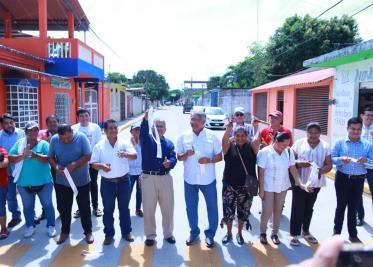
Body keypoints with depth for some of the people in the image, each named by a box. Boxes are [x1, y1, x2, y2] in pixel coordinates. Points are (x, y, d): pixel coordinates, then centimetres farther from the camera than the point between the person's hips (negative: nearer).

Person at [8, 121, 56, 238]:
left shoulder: (44, 144, -5)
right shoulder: (19, 143, 3)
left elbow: (49, 159, -17)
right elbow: (11, 158, -6)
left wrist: (36, 155, -31)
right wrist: (23, 155, -22)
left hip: (43, 182, -2)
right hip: (24, 183, 2)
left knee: (47, 205, 10)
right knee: (28, 206, 17)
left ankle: (51, 226, 24)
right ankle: (30, 226, 34)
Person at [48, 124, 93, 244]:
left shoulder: (81, 137, -14)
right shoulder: (54, 139, -5)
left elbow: (87, 156, -14)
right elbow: (51, 157, 1)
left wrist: (74, 165, -26)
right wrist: (56, 166, -19)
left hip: (82, 181, -2)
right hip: (62, 181, 3)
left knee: (84, 207, 9)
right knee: (63, 208, 14)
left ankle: (88, 231, 24)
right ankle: (65, 231, 33)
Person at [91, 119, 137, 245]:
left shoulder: (124, 143, -4)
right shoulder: (99, 146, -3)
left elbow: (134, 155, -19)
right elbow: (93, 164, -2)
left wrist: (126, 154, -41)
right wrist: (101, 166, -25)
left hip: (124, 181, 0)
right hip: (107, 183, 0)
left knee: (124, 208, 13)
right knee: (108, 210, 11)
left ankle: (126, 232, 29)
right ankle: (109, 234, 26)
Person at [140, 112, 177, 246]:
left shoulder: (169, 143, 11)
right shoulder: (146, 139, 4)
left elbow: (173, 158, -3)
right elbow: (143, 131, -20)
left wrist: (169, 163, -27)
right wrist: (145, 118, -40)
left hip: (165, 178, 2)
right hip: (148, 177, -2)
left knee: (168, 208, 9)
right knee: (148, 208, 6)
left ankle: (168, 233, 27)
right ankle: (150, 235, 22)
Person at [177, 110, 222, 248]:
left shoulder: (212, 136, -4)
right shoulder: (184, 136, 0)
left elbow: (219, 156, -1)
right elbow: (179, 157, 3)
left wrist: (209, 160, -21)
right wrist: (186, 155, -19)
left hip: (208, 179, -1)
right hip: (190, 179, 2)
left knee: (212, 207, 8)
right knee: (191, 207, 13)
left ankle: (210, 234, 25)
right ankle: (194, 233, 30)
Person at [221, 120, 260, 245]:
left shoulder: (251, 146, 1)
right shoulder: (229, 146, -2)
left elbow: (258, 141, -18)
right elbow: (224, 141, -23)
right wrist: (228, 129, -41)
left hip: (247, 186, 1)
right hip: (230, 185, -1)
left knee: (243, 211, 13)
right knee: (228, 210, 9)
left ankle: (239, 233, 33)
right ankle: (229, 233, 29)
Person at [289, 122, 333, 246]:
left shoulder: (325, 146, -1)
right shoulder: (299, 143, -5)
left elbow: (329, 164, -1)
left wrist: (321, 170, -22)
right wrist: (299, 163, -25)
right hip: (299, 182, -2)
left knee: (309, 208, 16)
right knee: (297, 208, 0)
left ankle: (305, 231, 33)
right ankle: (294, 234, 11)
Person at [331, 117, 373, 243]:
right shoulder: (340, 143, -3)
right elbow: (331, 159, -7)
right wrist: (341, 159, -27)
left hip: (358, 180, 2)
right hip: (342, 178, -1)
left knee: (353, 207, 13)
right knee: (341, 206, 8)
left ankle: (353, 234, 27)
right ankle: (336, 233, 22)